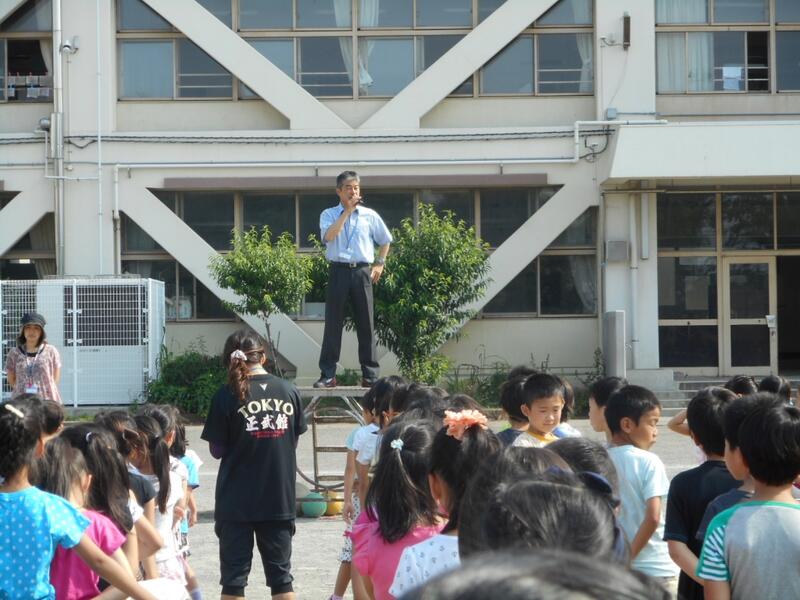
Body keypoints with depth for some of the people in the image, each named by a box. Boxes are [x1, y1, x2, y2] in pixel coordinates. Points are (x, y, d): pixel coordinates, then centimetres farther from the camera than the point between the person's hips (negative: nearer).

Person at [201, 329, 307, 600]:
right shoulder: (289, 391, -1)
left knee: (234, 577, 6)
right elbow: (294, 441, 8)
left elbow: (217, 450, -4)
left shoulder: (227, 396, -10)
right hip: (280, 498, 3)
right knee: (281, 573, 12)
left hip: (236, 500, -2)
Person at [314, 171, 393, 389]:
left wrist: (380, 263, 13)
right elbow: (328, 236, -15)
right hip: (338, 271, -1)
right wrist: (347, 211, -12)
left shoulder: (370, 215, 9)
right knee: (333, 323, -1)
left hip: (362, 272, 1)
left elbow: (385, 240, 22)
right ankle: (328, 375, 2)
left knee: (366, 324, 3)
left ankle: (370, 375, 8)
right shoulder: (329, 214, 5)